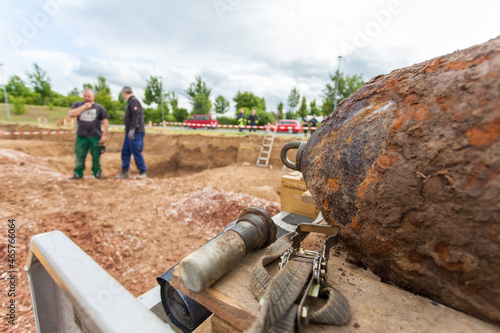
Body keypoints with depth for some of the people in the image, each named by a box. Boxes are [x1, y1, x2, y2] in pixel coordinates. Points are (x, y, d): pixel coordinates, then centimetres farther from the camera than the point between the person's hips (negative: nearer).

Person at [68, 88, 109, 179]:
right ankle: (78, 173, 16)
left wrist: (104, 135, -4)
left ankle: (97, 172, 18)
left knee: (96, 156, 3)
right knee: (79, 156, 4)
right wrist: (84, 107, -7)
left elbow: (105, 122, 4)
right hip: (81, 136, 2)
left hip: (95, 136, -2)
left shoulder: (99, 107, 7)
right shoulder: (77, 105, 13)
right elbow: (70, 113, -4)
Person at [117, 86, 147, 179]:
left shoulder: (134, 101, -10)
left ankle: (143, 172, 4)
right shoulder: (130, 102, 20)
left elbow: (136, 117, -20)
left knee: (136, 152, -6)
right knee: (125, 151, 10)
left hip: (136, 132, -10)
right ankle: (125, 172, 17)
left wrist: (132, 129, -24)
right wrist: (128, 130, 20)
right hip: (129, 132, 10)